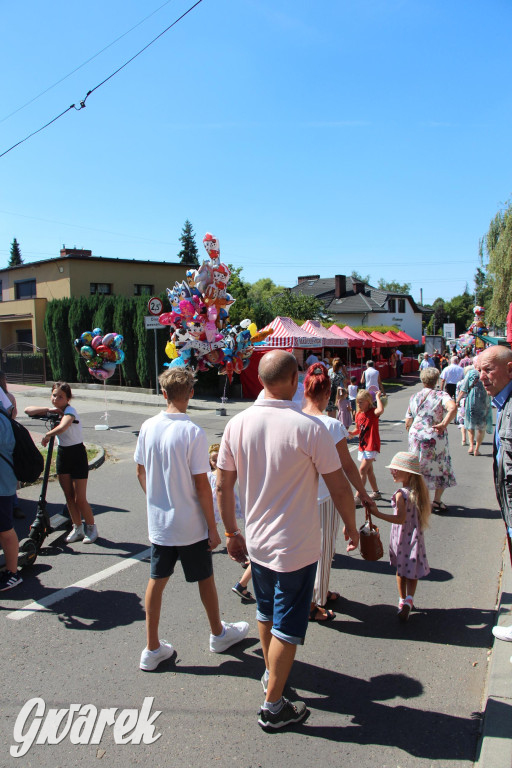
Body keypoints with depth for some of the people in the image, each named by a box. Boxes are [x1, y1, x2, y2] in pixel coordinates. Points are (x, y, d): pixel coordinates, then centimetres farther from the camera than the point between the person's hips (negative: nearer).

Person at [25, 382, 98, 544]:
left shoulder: (69, 411, -20)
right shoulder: (54, 411, 3)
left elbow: (62, 427, -42)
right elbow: (28, 410, -2)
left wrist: (47, 435, -26)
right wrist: (49, 410, -14)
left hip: (77, 454, -7)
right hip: (62, 453, 7)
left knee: (80, 499, -2)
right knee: (69, 497, 11)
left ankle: (91, 528, 16)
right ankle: (77, 528, 24)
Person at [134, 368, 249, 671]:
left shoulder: (148, 427, -5)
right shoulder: (193, 433, -21)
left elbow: (141, 472, 6)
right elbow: (201, 484, -18)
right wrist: (213, 527, -9)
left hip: (158, 522, 4)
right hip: (190, 525, -4)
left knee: (157, 580, 14)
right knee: (205, 578, 15)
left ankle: (153, 649, 24)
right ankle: (219, 634, 36)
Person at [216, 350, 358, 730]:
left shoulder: (237, 424, -8)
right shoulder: (309, 427, -21)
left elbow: (223, 487, -1)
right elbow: (339, 487, -13)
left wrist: (232, 532, 13)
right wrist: (351, 527, 5)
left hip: (256, 542, 5)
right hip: (298, 548, -5)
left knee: (267, 612, 27)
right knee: (288, 627, 12)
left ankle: (270, 674, 48)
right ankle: (273, 705, 25)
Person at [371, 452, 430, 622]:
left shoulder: (401, 494, -22)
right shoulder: (420, 490, -2)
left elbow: (400, 519, -27)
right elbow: (423, 515, 7)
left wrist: (378, 514, -31)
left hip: (402, 536, -5)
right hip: (415, 536, 5)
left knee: (401, 570, 14)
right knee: (412, 570, 11)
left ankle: (403, 600, 23)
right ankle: (409, 599, -7)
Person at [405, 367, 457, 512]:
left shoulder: (414, 397, 5)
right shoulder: (441, 395, -8)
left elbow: (407, 423, 9)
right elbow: (453, 408, -31)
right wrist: (444, 424, -25)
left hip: (416, 437, 4)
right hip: (436, 439, -4)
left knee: (419, 469, 17)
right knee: (441, 469, 14)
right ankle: (437, 502, 19)